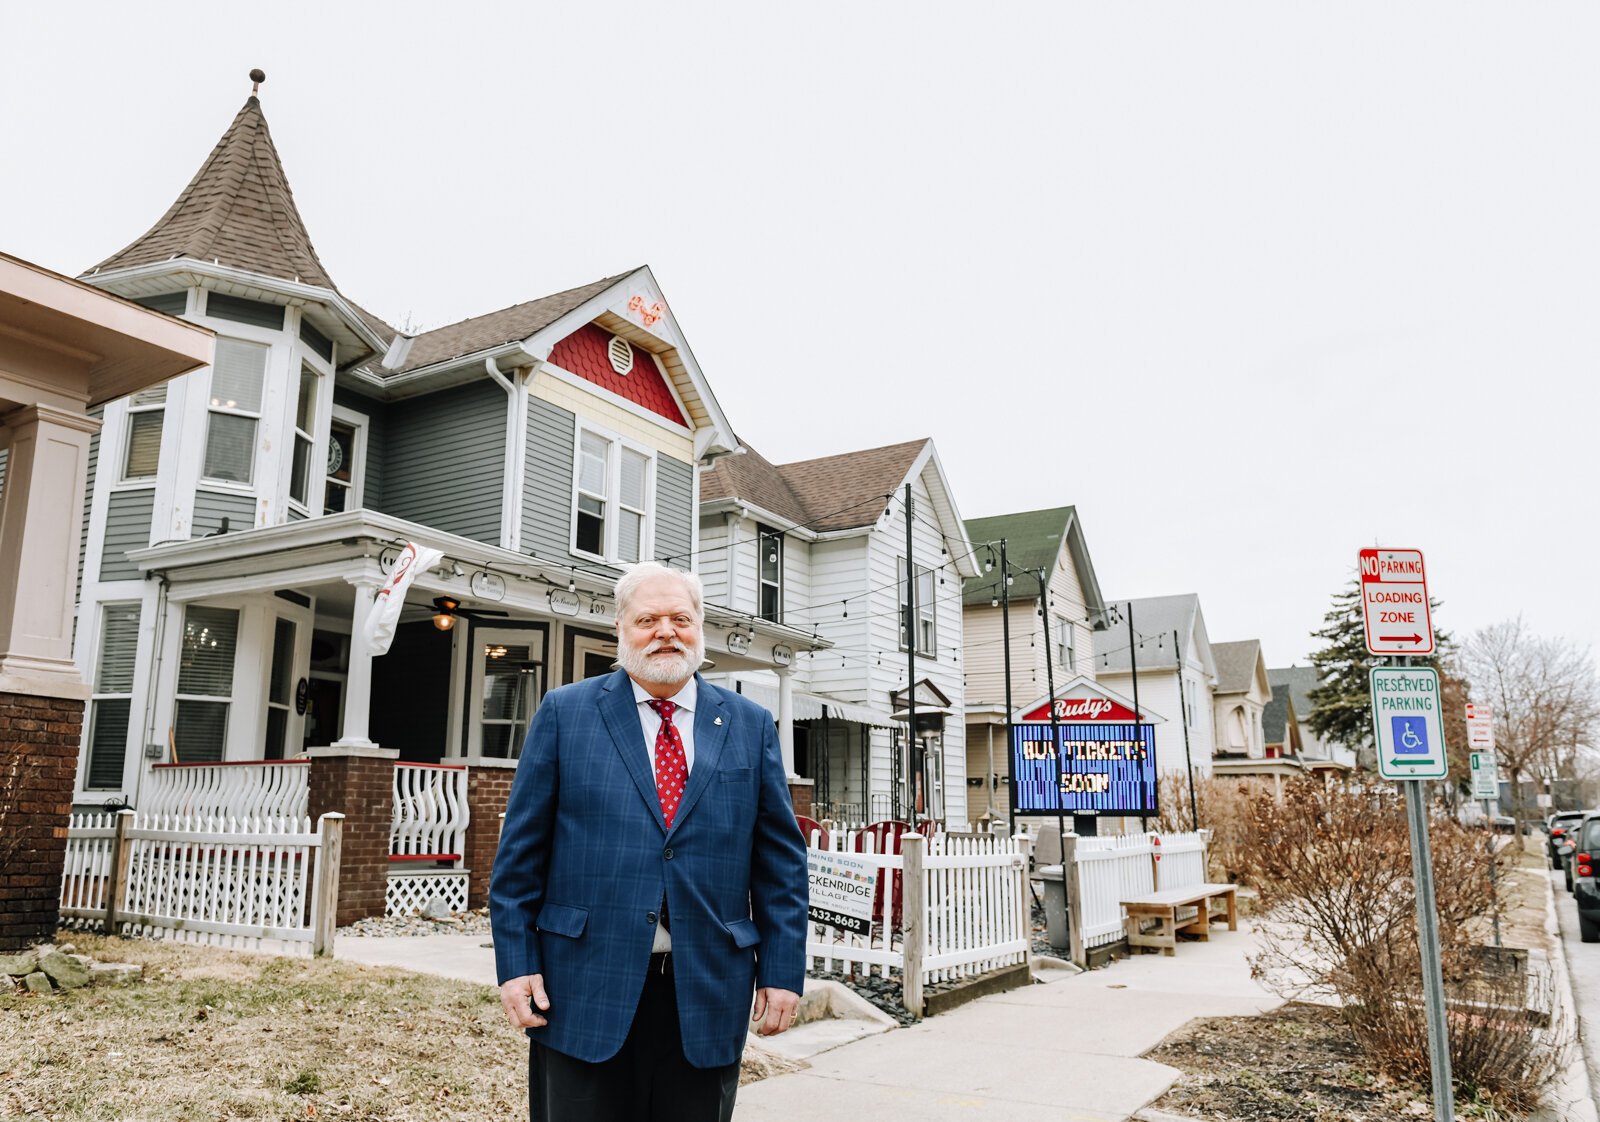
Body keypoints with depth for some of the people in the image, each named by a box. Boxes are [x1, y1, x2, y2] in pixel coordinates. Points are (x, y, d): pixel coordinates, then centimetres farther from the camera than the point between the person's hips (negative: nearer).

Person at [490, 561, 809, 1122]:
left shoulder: (751, 726, 6)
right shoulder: (564, 713, 2)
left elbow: (781, 860, 6)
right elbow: (521, 850, 2)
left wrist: (782, 971, 0)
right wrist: (516, 964, -3)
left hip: (708, 997, 2)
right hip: (584, 991, -1)